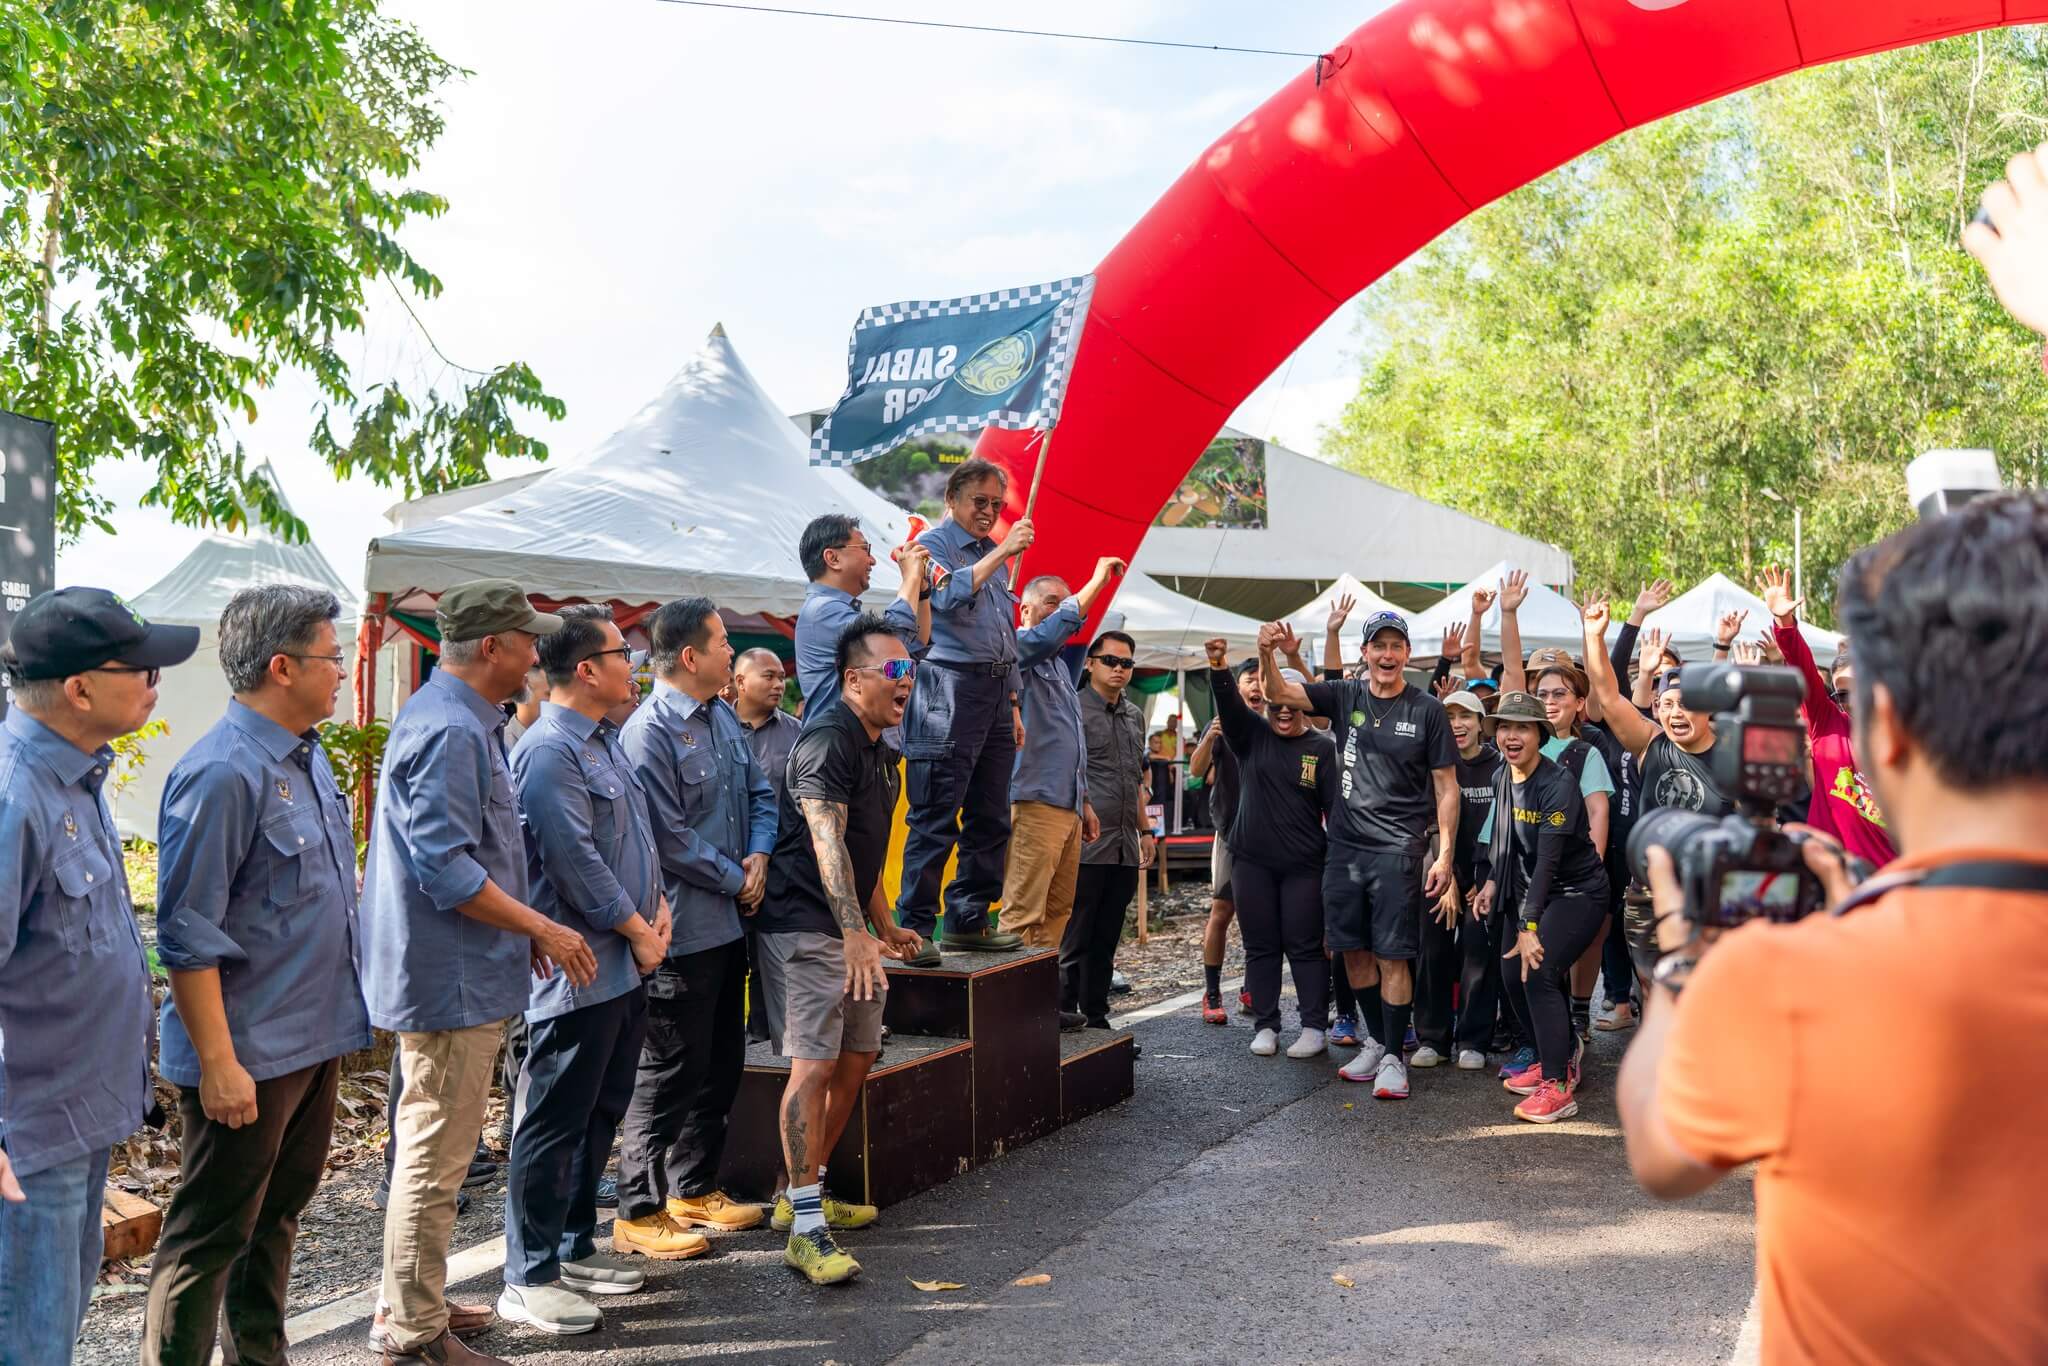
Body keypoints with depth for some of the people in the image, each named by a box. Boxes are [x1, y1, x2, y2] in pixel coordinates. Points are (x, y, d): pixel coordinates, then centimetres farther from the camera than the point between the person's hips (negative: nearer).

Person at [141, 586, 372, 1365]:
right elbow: (187, 936, -21)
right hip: (249, 1056, -9)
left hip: (313, 1038, 9)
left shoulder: (306, 755, 7)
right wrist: (218, 1063, -21)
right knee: (210, 1235, 5)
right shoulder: (224, 774, -21)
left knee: (280, 1209, 21)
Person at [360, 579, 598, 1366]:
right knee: (435, 1159, 0)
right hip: (451, 979, -11)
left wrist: (523, 930, 18)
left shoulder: (463, 719, 14)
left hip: (457, 974, 11)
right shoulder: (449, 731, -20)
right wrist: (543, 930, -18)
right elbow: (446, 869, -25)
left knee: (435, 1152, 21)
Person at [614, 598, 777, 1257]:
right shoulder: (649, 732, -18)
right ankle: (640, 1213, 14)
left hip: (728, 924, 9)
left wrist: (758, 854, -3)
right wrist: (736, 880, -11)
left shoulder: (723, 717, 10)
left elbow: (760, 793, 15)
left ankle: (695, 1190, 32)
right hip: (681, 930, -9)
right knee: (668, 1073, 0)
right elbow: (671, 838, -20)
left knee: (721, 1064, 17)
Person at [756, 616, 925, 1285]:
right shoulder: (829, 739, -15)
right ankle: (805, 1229, -8)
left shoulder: (878, 750, 17)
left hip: (850, 928, 10)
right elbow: (826, 842, -26)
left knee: (857, 1056, 13)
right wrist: (855, 934, -33)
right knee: (815, 1064, -13)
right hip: (805, 924, -10)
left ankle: (801, 1194, 26)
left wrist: (885, 926, 28)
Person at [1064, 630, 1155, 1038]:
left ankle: (1096, 1020, 19)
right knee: (1074, 942, -2)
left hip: (1124, 848, 7)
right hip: (1085, 848, -7)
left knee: (1105, 942, 12)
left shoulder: (1135, 716, 18)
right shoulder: (1073, 710, -5)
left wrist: (1145, 831, 20)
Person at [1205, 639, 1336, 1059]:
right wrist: (1219, 669, -34)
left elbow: (1336, 807, -1)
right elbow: (1229, 704, -14)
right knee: (1260, 945, 8)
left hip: (1304, 866, -2)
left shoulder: (1322, 747, -1)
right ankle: (1265, 1026, 17)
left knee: (1306, 946, 3)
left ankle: (1315, 1027, 12)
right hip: (1252, 862, 2)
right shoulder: (1252, 734, 4)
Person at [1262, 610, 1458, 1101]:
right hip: (1344, 845, 4)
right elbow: (1278, 693, -2)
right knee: (1354, 950, 10)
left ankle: (1393, 1056, 7)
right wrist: (1267, 652, -22)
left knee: (1392, 955, -3)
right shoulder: (1345, 697, 5)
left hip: (1398, 849, -3)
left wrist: (1445, 854, -5)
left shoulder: (1426, 710, -2)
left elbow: (1446, 787, 0)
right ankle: (1376, 1041, 27)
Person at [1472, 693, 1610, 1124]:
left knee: (1539, 971, -21)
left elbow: (1548, 858, -27)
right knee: (1514, 975, 4)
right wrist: (1492, 880, 1)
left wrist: (1529, 926, -29)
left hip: (1577, 891, -7)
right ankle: (1561, 1052, 28)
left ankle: (1558, 1086, -13)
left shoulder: (1559, 782, -22)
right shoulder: (1501, 777, 0)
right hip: (1529, 891, 7)